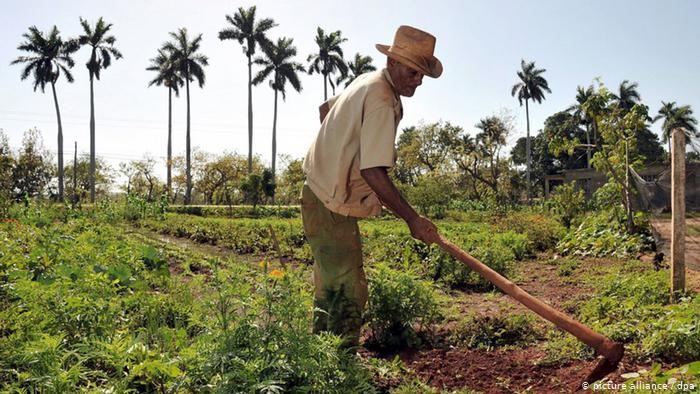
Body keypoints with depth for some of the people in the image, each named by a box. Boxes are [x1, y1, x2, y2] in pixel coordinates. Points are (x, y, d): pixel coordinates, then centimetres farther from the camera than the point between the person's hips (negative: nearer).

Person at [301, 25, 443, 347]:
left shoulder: (367, 81, 9)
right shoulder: (382, 101, -22)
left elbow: (325, 107, 25)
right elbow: (373, 171, -30)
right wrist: (412, 219, -27)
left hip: (322, 193, 11)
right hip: (331, 205, -11)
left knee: (331, 287, 18)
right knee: (348, 292, -10)